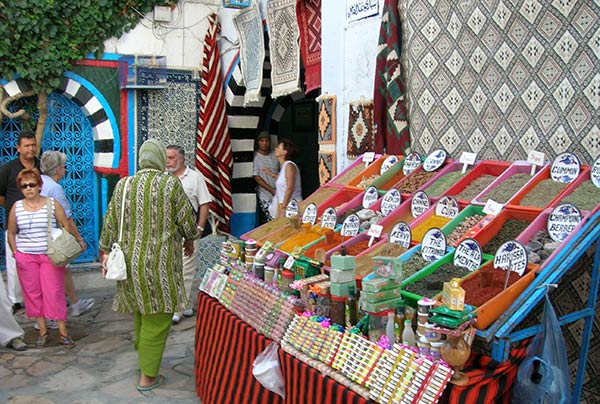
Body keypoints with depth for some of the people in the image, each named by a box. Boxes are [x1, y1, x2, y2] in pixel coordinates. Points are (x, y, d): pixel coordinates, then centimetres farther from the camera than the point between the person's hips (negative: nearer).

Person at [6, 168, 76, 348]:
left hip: (51, 256, -2)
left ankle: (63, 332, 3)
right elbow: (11, 233, 12)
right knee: (32, 293, 6)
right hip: (26, 257, 3)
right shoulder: (16, 207, 4)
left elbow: (66, 226, 0)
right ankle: (42, 331, 18)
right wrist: (15, 253, 4)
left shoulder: (52, 204, -3)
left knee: (54, 293, -4)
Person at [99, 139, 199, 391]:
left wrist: (106, 253, 16)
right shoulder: (171, 184, -10)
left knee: (141, 310, 23)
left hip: (130, 260, 5)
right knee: (156, 319, 6)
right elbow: (187, 221, -5)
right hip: (160, 263, -5)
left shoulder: (123, 186, 3)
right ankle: (148, 377, 16)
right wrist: (189, 240, 14)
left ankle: (143, 356, 41)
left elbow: (110, 224, 6)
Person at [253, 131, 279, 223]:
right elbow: (256, 177, -8)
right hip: (265, 198, -5)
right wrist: (272, 190, -12)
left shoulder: (275, 156, 7)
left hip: (278, 195, 5)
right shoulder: (255, 157, -6)